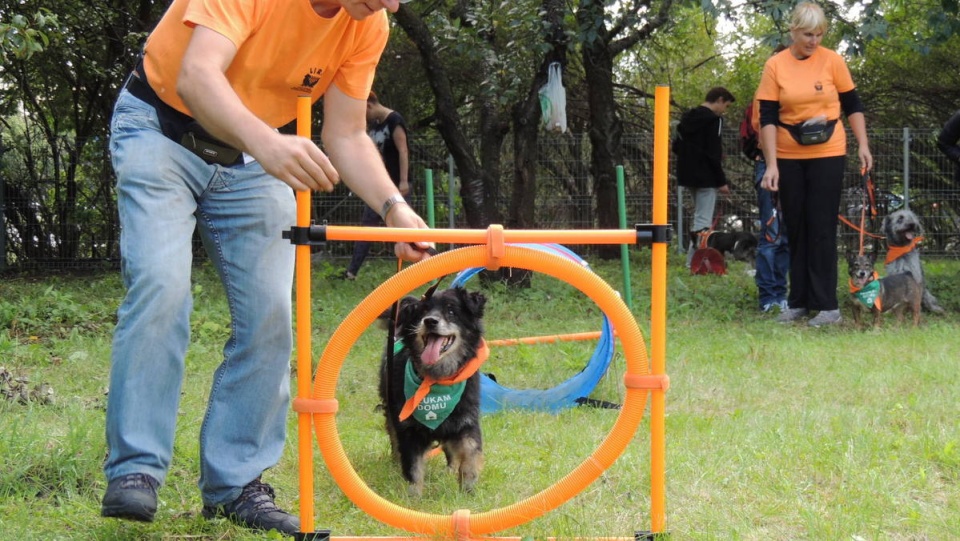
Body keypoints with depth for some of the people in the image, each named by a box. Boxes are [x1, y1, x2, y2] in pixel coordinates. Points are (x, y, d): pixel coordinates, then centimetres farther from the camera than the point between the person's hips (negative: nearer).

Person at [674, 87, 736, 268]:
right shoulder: (713, 119, -12)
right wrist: (722, 181, -13)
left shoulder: (687, 118, 15)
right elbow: (713, 154, -17)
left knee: (699, 217, 17)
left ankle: (693, 259, 16)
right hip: (706, 178, -9)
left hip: (688, 176, 9)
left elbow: (676, 147, 18)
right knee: (704, 220, -7)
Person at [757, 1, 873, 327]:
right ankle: (798, 302, 16)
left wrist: (863, 145, 0)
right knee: (795, 229, 8)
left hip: (827, 155, -2)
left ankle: (827, 305, 1)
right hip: (789, 157, 2)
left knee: (822, 229, -2)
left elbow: (852, 105, 5)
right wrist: (771, 165, -11)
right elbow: (768, 118, -5)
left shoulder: (832, 61, -4)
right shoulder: (775, 66, -3)